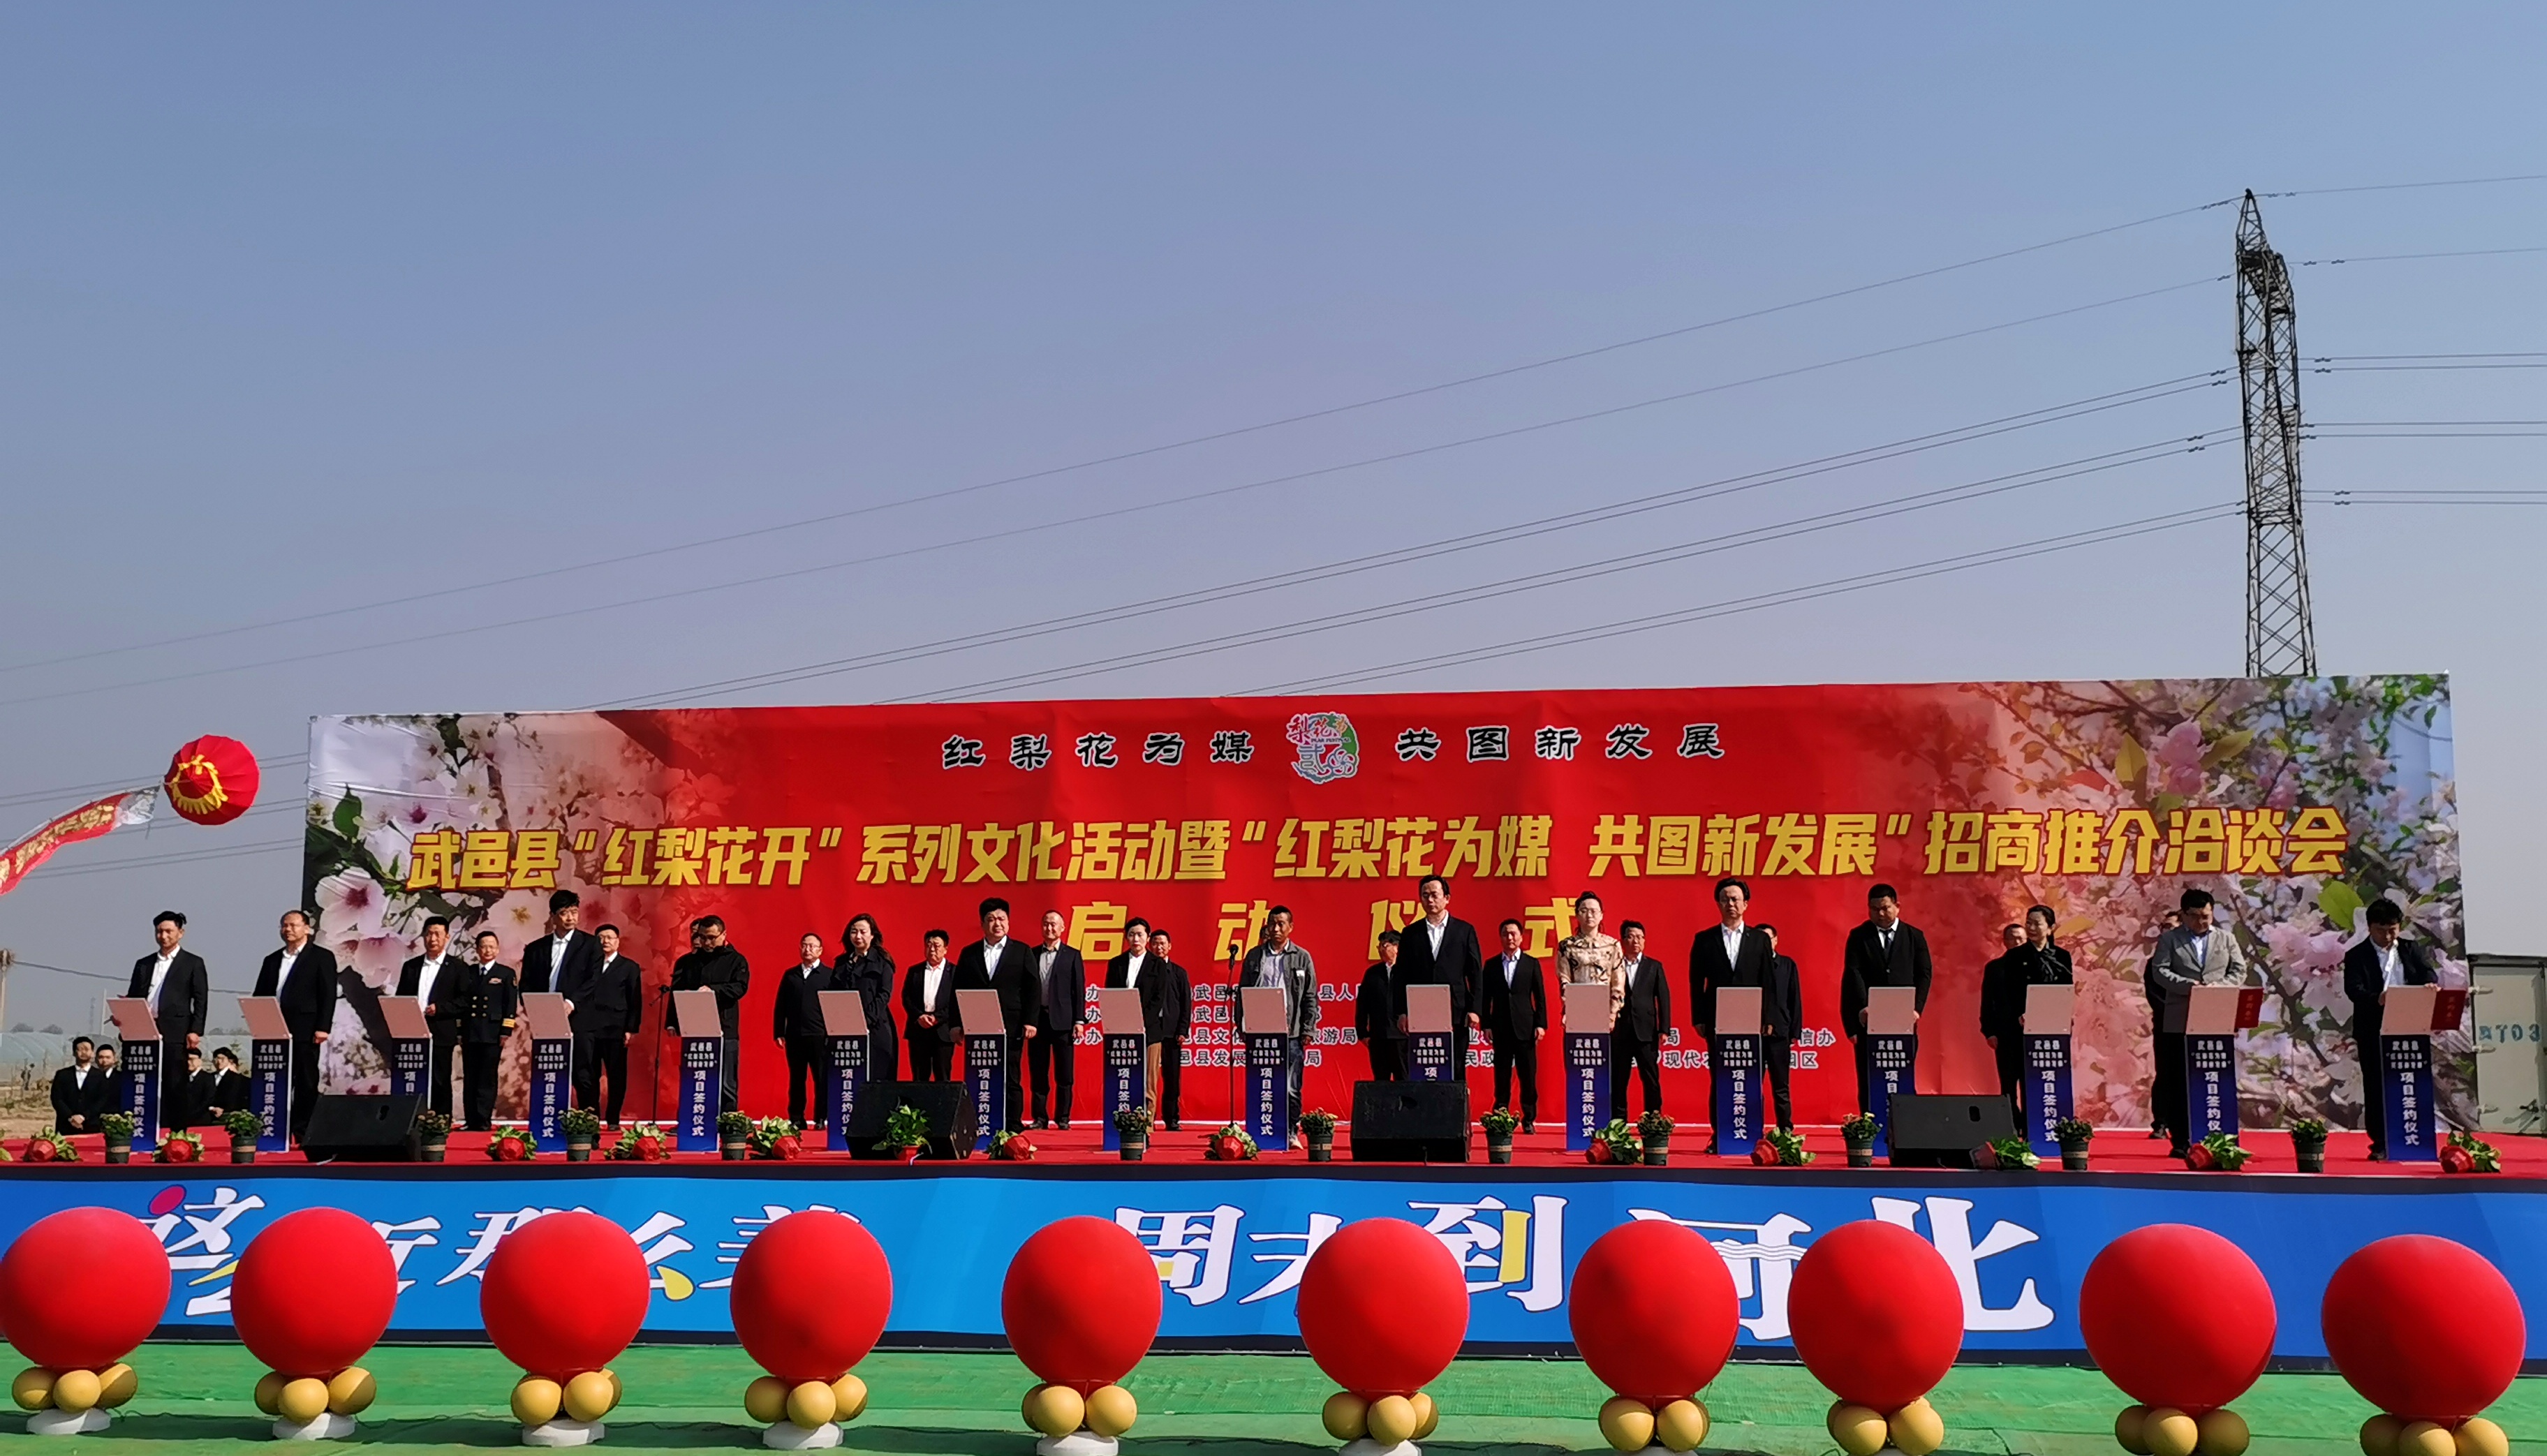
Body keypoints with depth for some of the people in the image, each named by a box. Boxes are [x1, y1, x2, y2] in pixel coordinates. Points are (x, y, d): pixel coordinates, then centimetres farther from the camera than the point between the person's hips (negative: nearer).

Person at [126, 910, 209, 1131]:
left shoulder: (193, 963, 7)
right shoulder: (143, 964, 20)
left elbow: (201, 1000, 1)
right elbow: (133, 998, 18)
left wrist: (195, 1031, -9)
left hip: (175, 1033, -4)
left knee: (175, 1087, -6)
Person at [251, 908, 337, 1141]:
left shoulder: (322, 957, 2)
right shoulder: (272, 960, 18)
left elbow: (328, 995, -5)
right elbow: (260, 995, 17)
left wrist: (323, 1028, -13)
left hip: (305, 1031, -5)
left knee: (306, 1082, -1)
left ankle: (303, 1132, 1)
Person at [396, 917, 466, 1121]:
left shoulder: (457, 968, 4)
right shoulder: (411, 966, 16)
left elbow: (465, 1000, -2)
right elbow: (400, 998, 16)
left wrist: (439, 1008, -14)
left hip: (441, 1034, -3)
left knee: (440, 1082, -2)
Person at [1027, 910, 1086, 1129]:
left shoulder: (1072, 955, 6)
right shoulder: (1032, 955, 10)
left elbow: (1079, 990, 3)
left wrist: (1079, 1020, -5)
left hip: (1062, 1020, -2)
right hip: (1037, 1019, 2)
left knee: (1065, 1075, 0)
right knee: (1039, 1073, 4)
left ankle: (1063, 1118, 6)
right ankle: (1040, 1117, 10)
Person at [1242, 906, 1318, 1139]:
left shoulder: (1302, 958, 7)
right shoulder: (1254, 956, 10)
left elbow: (1310, 997, 6)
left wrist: (1308, 1031, -1)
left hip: (1291, 1034, -1)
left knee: (1291, 1089, 0)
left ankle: (1292, 1133, 8)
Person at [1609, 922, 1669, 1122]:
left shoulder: (1654, 967, 10)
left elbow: (1664, 999, 6)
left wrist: (1664, 1029, -2)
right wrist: (1606, 1024, -7)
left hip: (1646, 1032, 0)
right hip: (1619, 1031, 0)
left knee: (1651, 1079, -1)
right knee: (1618, 1080, 4)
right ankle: (1618, 1120, 10)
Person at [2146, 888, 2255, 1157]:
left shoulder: (2227, 938, 15)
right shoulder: (2169, 939, 7)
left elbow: (2239, 971, 9)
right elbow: (2160, 971, -2)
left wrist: (2217, 988, -9)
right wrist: (2188, 986, -17)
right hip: (2180, 1022, -1)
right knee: (2178, 1082, -2)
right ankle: (2180, 1141, 2)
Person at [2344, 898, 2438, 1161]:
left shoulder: (2413, 950, 11)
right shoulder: (2357, 957, 1)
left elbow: (2429, 976, 0)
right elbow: (2353, 989, -12)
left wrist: (2431, 986, -24)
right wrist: (2377, 999, -32)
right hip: (2373, 1032, -2)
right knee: (2376, 1088, 0)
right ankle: (2380, 1144, 4)